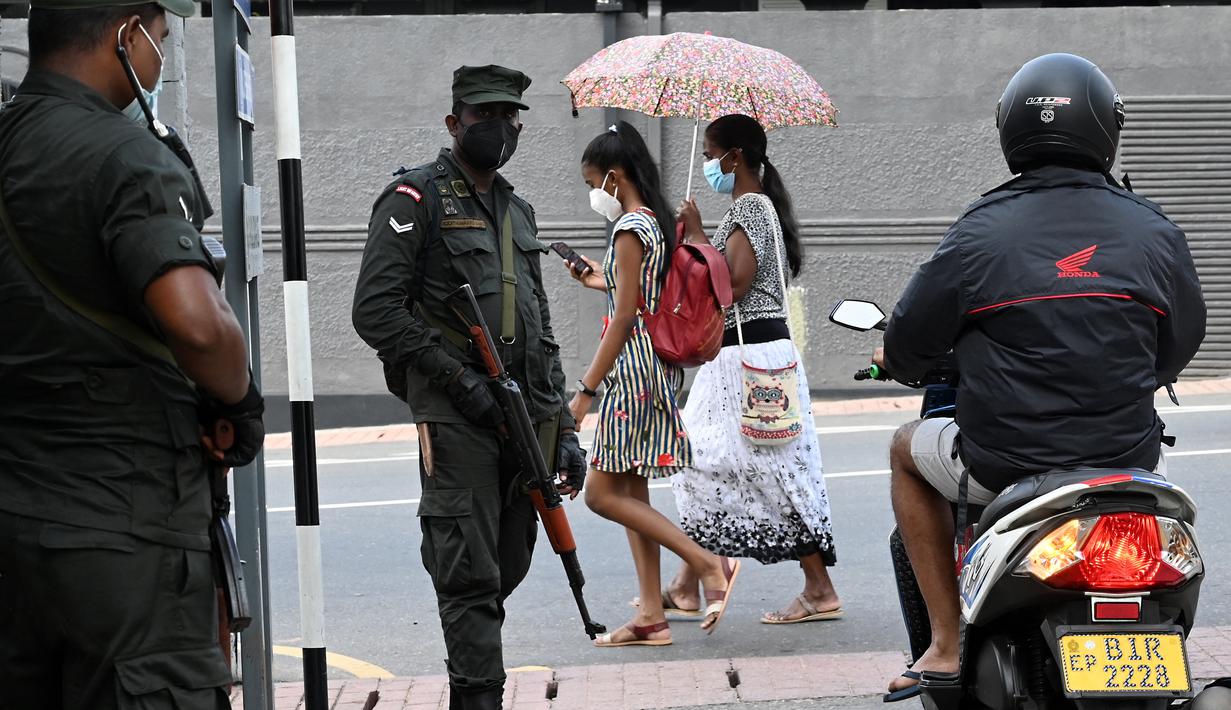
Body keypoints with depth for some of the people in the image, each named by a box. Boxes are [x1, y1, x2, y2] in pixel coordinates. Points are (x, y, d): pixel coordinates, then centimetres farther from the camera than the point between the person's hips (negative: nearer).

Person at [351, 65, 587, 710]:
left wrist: (563, 428, 17)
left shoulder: (518, 212, 20)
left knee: (509, 566, 10)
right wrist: (459, 377, -15)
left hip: (526, 418, 7)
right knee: (471, 573, -8)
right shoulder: (416, 200, -2)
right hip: (455, 417, -7)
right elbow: (375, 311, -12)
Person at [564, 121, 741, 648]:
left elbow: (625, 318, -19)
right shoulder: (657, 222, 13)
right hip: (656, 367, 10)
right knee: (631, 492, 10)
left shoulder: (630, 229, -15)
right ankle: (651, 617, 11)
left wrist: (585, 389, -17)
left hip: (633, 366, -10)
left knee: (603, 494, -6)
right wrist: (600, 280, 28)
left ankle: (710, 564, -9)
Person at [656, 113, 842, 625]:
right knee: (706, 465, 12)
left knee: (775, 472, -7)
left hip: (751, 355, -11)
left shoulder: (751, 208, -13)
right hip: (736, 356, 11)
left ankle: (820, 592, -4)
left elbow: (732, 285, -23)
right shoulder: (754, 206, 17)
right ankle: (687, 587, 17)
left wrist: (696, 235, -15)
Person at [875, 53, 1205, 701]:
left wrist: (898, 363, 25)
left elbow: (909, 344, 0)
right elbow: (1181, 341, 12)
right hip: (1127, 459, 3)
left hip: (1004, 464, -3)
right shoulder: (1154, 233, -2)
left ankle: (947, 642, 20)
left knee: (908, 449, 28)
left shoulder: (980, 233, -9)